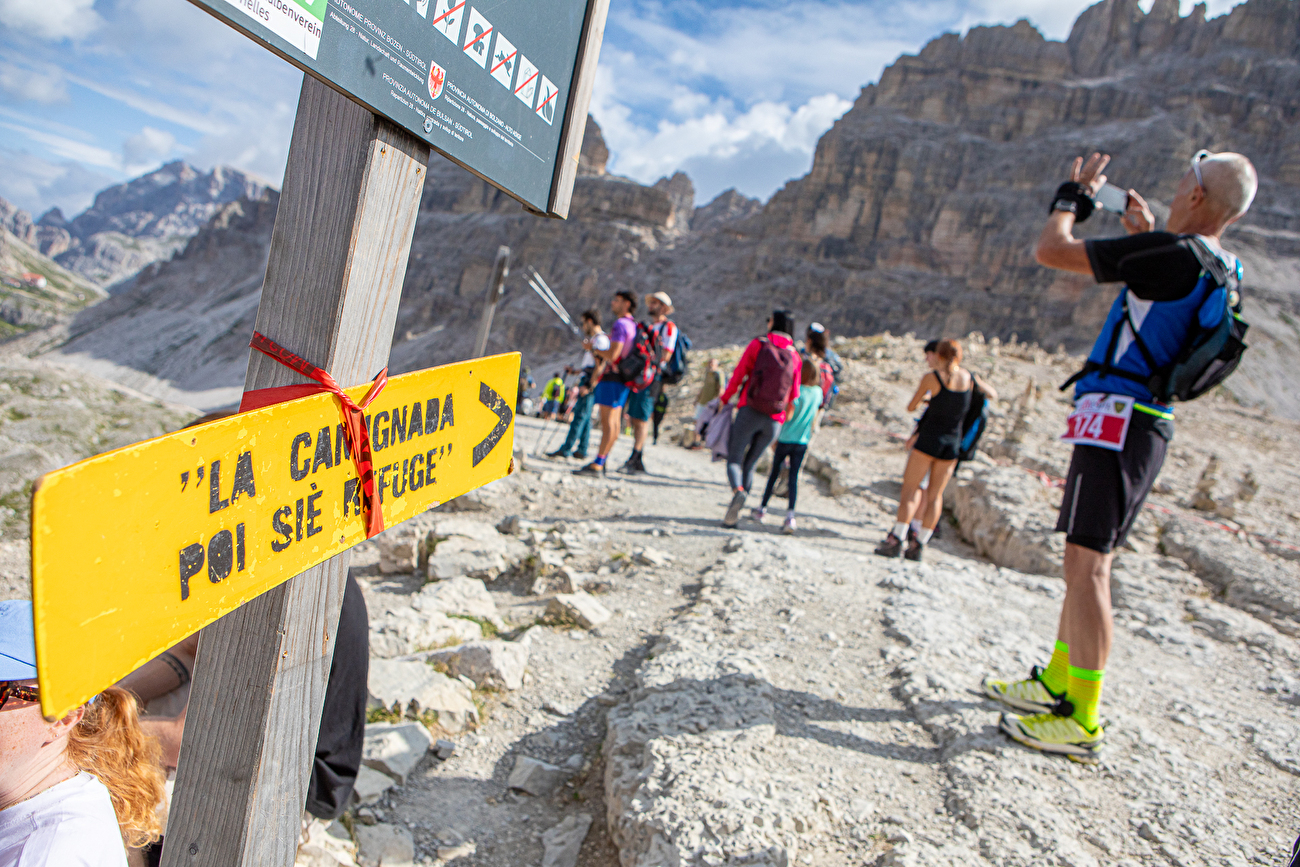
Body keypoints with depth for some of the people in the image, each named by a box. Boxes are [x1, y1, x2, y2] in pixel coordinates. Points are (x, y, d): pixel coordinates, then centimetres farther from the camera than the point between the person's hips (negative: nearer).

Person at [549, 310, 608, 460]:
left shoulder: (601, 339, -12)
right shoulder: (592, 339, 20)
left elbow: (600, 365, -19)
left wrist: (589, 385, -22)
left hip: (591, 382, -10)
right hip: (586, 381, 10)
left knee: (580, 415, -10)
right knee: (585, 416, 9)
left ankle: (566, 449, -12)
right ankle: (581, 451, 11)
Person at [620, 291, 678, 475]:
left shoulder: (669, 326, -4)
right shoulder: (649, 327, 23)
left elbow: (666, 355, -12)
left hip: (652, 378, -8)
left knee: (642, 419, -11)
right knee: (634, 418, 6)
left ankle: (634, 460, -11)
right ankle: (638, 463, 11)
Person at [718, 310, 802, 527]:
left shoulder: (757, 345, -1)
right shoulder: (795, 357, 7)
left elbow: (739, 375, 0)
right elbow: (794, 395, 7)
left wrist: (725, 399, 12)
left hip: (750, 411, -3)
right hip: (774, 420, 3)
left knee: (734, 459, 3)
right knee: (750, 464, 13)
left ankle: (738, 491, -28)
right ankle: (734, 514, 9)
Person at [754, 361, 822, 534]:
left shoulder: (797, 390, -13)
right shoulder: (818, 392, 3)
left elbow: (788, 415, -17)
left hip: (786, 439, -4)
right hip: (802, 442, 4)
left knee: (774, 474, 9)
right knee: (794, 477, 1)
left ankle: (762, 510, 20)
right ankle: (790, 516, -12)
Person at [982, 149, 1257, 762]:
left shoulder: (1171, 253, -14)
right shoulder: (1219, 271, 13)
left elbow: (1051, 252, -12)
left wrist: (1071, 198, 7)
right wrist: (1145, 234, 34)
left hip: (1116, 419, -10)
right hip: (1146, 426, 10)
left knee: (1087, 565, -9)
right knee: (1084, 561, 16)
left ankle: (1082, 720, -6)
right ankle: (1057, 683, 27)